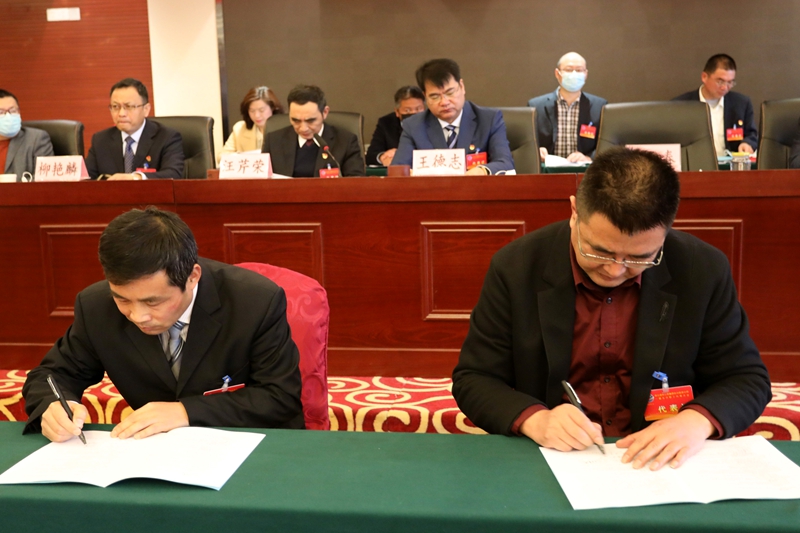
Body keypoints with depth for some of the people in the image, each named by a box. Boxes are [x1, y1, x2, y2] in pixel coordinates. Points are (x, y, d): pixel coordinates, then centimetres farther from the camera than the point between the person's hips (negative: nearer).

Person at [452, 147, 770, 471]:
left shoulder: (704, 271, -6)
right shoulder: (515, 268, -9)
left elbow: (747, 380, 3)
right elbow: (472, 381, -3)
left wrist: (697, 421, -17)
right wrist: (535, 420, -21)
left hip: (662, 463, 1)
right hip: (548, 461, 0)